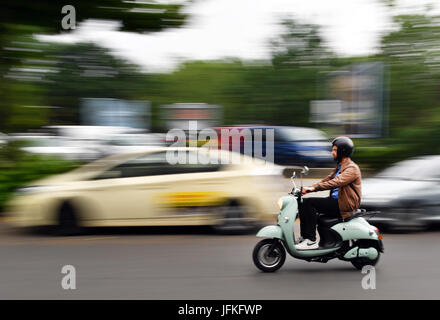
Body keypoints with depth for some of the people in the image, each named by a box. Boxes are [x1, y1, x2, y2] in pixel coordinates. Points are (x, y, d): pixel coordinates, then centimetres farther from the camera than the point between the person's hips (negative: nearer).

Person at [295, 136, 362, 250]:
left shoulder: (352, 168, -11)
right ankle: (304, 237, -2)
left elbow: (337, 182, -27)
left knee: (310, 202, -22)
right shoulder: (339, 167, 22)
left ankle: (311, 241, -20)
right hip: (335, 200, 10)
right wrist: (307, 189, 4)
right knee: (303, 202, -1)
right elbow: (326, 181, 19)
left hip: (344, 205, -10)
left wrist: (314, 188, -32)